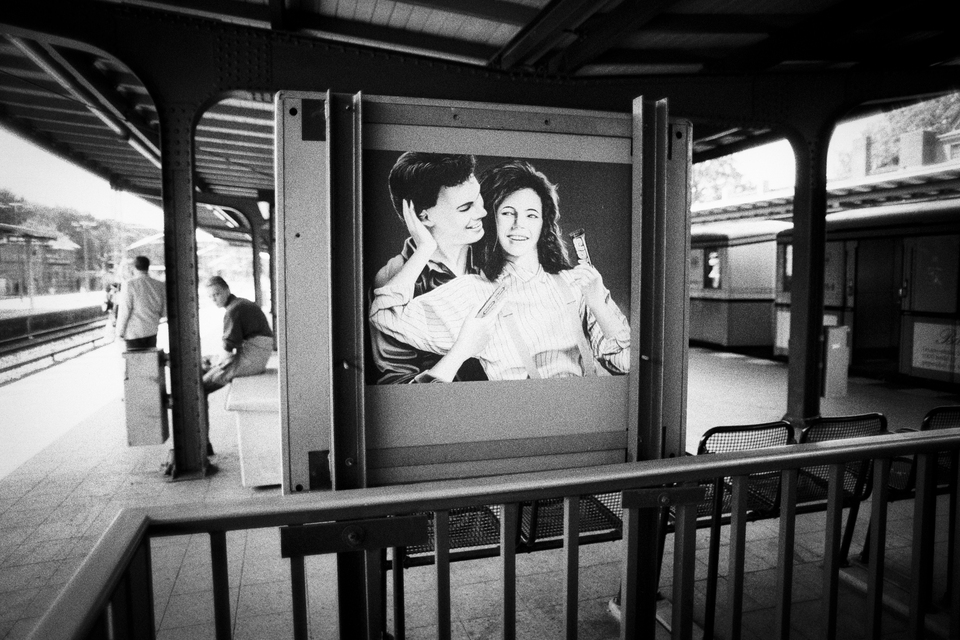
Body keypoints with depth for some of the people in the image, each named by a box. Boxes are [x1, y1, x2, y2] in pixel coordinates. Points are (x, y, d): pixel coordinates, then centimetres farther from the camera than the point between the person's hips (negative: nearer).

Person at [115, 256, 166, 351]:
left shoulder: (129, 285, -13)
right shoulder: (160, 286, -2)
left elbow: (124, 311, -12)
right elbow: (164, 312, 2)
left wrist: (119, 331, -3)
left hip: (133, 332, -3)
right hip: (152, 330, 4)